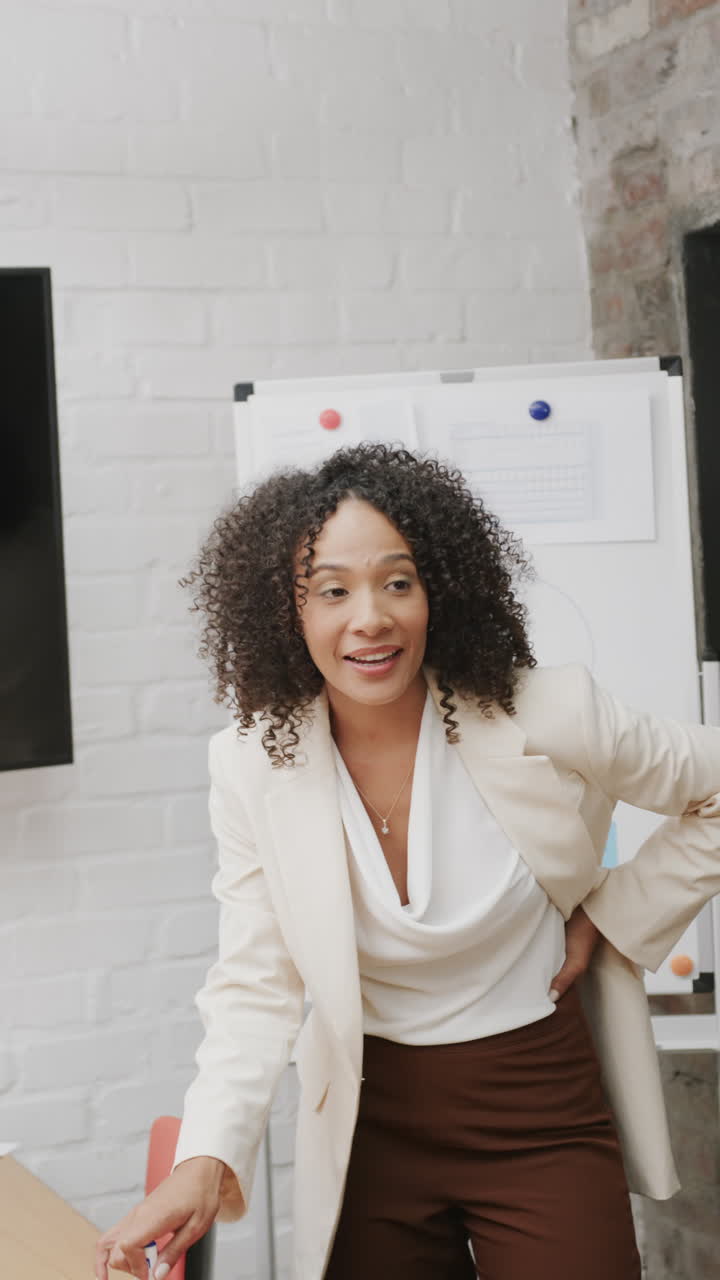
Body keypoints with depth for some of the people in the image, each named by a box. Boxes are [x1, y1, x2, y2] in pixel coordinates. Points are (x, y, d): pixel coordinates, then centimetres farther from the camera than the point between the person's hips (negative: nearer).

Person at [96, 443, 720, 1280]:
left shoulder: (549, 715, -15)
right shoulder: (253, 764, -10)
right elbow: (256, 985, -10)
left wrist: (612, 918, -5)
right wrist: (205, 1160, -24)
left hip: (541, 1116, -1)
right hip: (373, 1127, 2)